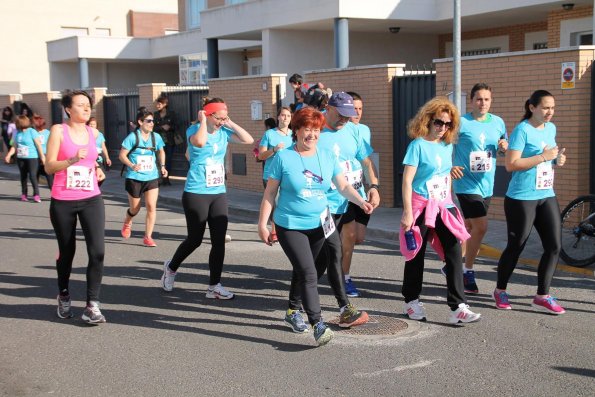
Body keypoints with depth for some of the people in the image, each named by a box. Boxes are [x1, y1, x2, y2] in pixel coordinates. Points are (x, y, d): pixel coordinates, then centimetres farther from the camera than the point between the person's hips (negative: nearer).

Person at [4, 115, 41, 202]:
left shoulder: (31, 132, -7)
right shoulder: (17, 133, 9)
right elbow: (14, 146, 14)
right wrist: (9, 155, 2)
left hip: (32, 157, -6)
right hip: (21, 158, 6)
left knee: (33, 176, -12)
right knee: (23, 176, 11)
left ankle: (36, 195, -7)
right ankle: (24, 194, 20)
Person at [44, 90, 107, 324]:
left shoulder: (93, 133, 8)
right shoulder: (58, 130, -5)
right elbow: (49, 167, -10)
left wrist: (97, 169, 7)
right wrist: (73, 160, -25)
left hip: (92, 200, 3)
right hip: (63, 203, -3)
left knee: (97, 251, -13)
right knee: (66, 252, 12)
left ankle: (92, 306, -6)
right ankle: (64, 297, 37)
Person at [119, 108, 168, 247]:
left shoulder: (156, 137, 1)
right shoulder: (132, 137, -11)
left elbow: (161, 152, 20)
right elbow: (122, 155, -10)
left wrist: (162, 166, 6)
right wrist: (132, 165, -26)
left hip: (152, 177, 3)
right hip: (135, 178, -3)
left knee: (151, 206, -11)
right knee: (135, 208, 10)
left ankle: (148, 237, 0)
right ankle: (127, 223, 45)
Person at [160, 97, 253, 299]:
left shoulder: (224, 132, 5)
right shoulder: (195, 130, -9)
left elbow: (249, 140, 0)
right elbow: (200, 141, -33)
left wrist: (231, 124, -4)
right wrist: (203, 121, -19)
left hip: (219, 193, 5)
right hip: (196, 194, -5)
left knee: (219, 240, 2)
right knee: (195, 239, 5)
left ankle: (214, 286, 10)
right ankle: (171, 267, 32)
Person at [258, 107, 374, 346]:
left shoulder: (328, 157, 5)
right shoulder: (283, 158, -6)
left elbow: (343, 186, 1)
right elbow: (270, 193, -2)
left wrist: (361, 201, -17)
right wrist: (262, 224, -4)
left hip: (320, 225, 4)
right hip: (291, 227, -4)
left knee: (307, 273, 15)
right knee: (308, 273, -13)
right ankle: (318, 325, -12)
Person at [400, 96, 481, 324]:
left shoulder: (447, 146, 9)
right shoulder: (418, 145, -9)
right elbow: (407, 180, -13)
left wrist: (448, 202, 17)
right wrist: (408, 212, -17)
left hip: (444, 206, 5)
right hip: (421, 205, -5)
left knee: (454, 253, -5)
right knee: (416, 254, 7)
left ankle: (457, 308, -5)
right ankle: (411, 302, 23)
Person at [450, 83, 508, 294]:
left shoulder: (498, 123, 8)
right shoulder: (461, 123, -9)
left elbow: (502, 149, 20)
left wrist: (504, 147, -4)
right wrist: (450, 166, -19)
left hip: (486, 186, 6)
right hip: (467, 184, -6)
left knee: (469, 228, 14)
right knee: (480, 227, -14)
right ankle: (468, 272, 1)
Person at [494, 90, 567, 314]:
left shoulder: (551, 129, 11)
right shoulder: (522, 130, -12)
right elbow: (511, 165, -19)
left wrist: (557, 160, 4)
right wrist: (544, 157, -20)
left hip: (547, 196, 7)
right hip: (521, 199, -7)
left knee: (554, 245, 0)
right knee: (516, 246, 3)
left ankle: (542, 297, 10)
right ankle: (500, 291, 23)